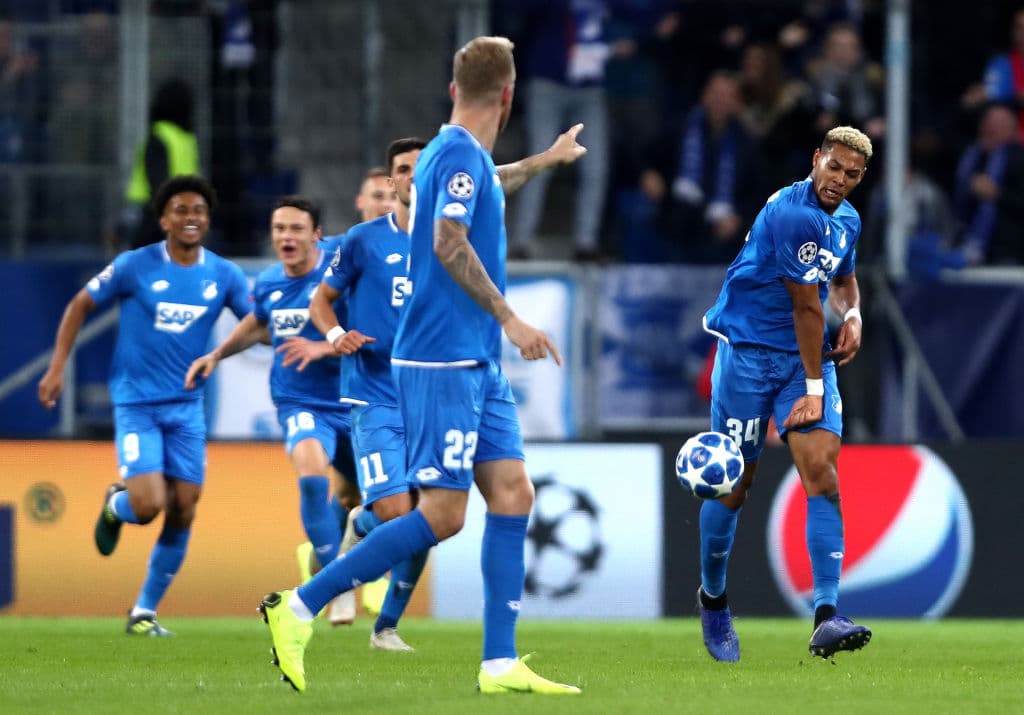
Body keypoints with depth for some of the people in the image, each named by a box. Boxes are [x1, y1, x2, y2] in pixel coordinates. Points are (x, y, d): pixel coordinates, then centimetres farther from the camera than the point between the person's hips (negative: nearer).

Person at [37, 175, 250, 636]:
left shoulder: (224, 275, 1)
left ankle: (145, 611, 16)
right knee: (149, 504, -18)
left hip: (186, 407, 4)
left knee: (182, 513, 0)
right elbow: (80, 306, 3)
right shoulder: (135, 266, -8)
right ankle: (115, 506, 21)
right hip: (136, 404, -4)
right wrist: (56, 368, -2)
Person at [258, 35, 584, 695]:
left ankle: (501, 664, 1)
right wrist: (509, 318, -26)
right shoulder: (462, 154, -13)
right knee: (443, 514, -11)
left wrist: (544, 160, 54)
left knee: (514, 494, 3)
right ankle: (300, 609, -6)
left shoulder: (458, 156, 16)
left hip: (477, 366, 10)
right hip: (443, 362, -10)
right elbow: (449, 242, -26)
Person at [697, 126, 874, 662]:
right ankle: (712, 597, 28)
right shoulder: (793, 213, -20)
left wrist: (853, 315, 6)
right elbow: (805, 307, -19)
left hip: (808, 354, 6)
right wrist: (813, 387, -17)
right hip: (747, 350, -6)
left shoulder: (847, 220, 8)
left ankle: (826, 618, -21)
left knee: (822, 469, -12)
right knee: (736, 481, 2)